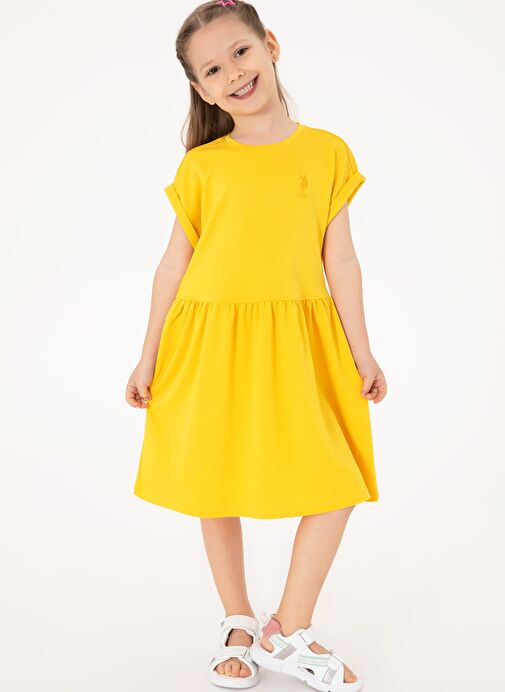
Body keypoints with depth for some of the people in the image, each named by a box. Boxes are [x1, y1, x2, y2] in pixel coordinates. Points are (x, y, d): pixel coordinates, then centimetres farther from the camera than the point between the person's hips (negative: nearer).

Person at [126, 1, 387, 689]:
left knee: (338, 485, -1)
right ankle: (238, 623, 30)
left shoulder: (327, 152, 2)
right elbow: (174, 264, 4)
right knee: (216, 487, 8)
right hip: (211, 343, 0)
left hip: (298, 344, 1)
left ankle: (289, 631, 18)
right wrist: (148, 356, 4)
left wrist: (361, 352, 3)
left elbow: (339, 258, 3)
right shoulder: (200, 166, 1)